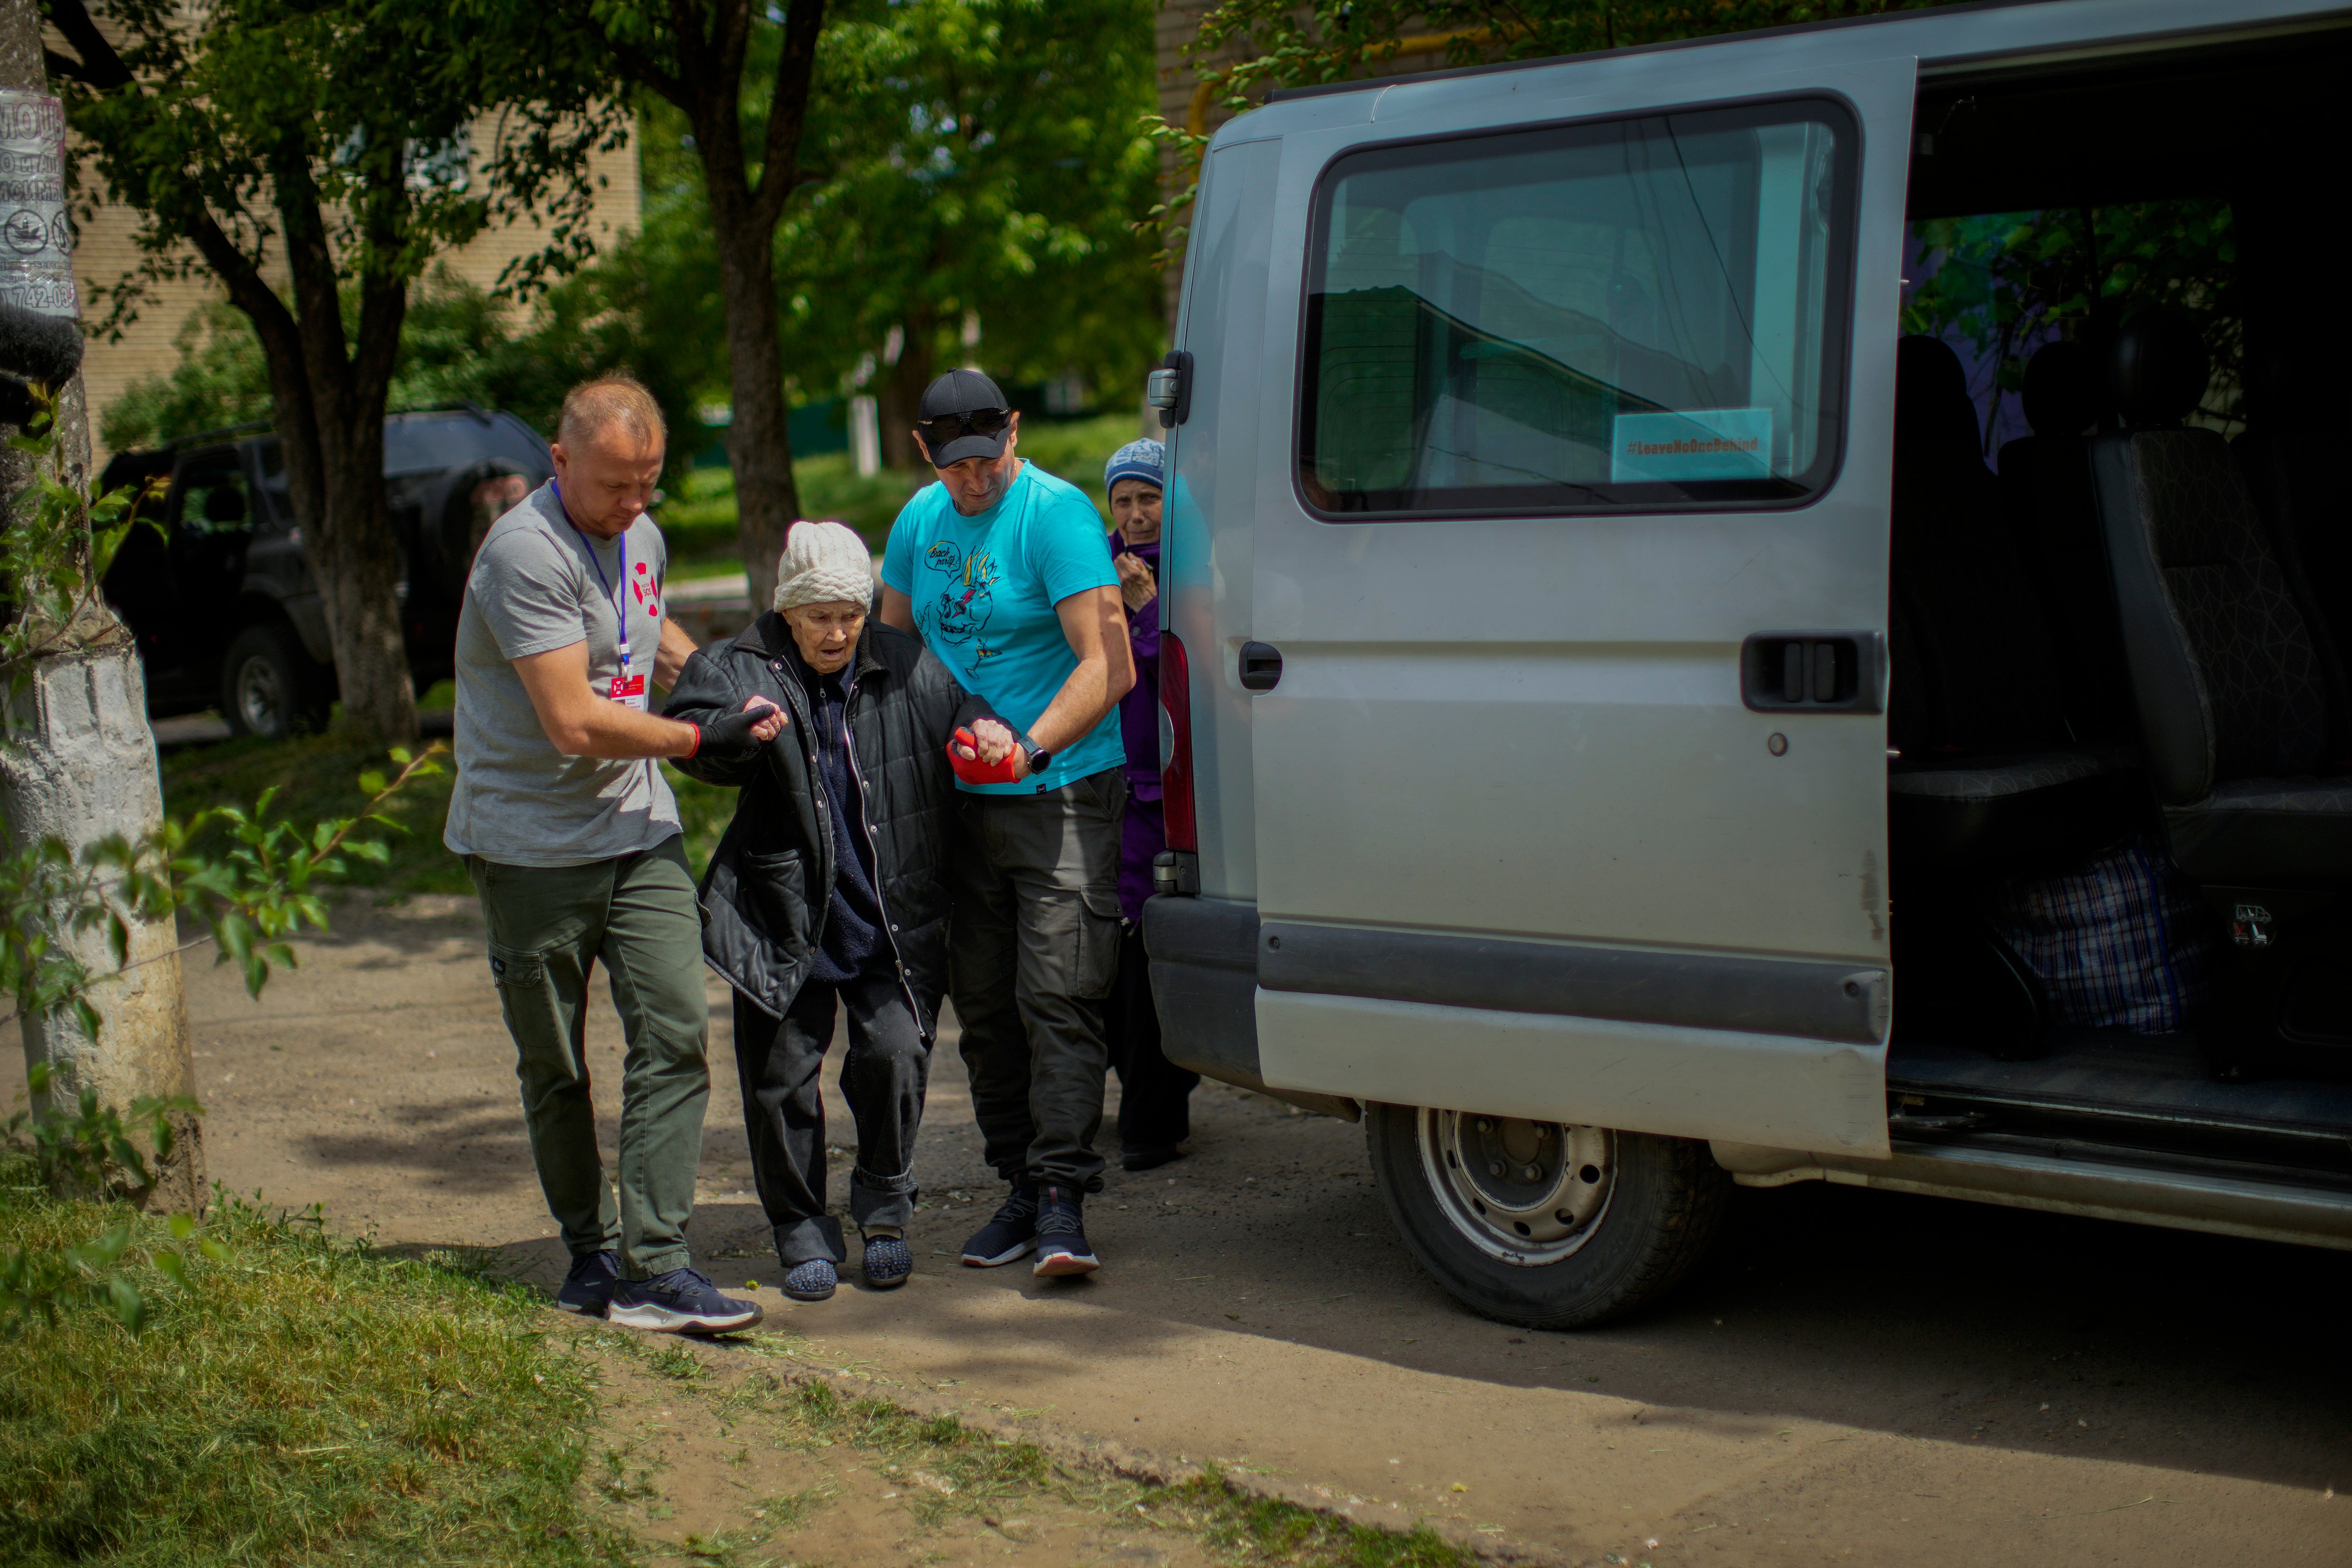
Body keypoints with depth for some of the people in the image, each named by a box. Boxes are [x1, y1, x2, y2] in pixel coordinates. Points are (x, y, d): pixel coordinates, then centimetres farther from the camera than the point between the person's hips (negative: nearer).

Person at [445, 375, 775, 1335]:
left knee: (674, 1036, -8)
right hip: (532, 848, -6)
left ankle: (653, 1266, -8)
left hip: (639, 832, 6)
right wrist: (699, 740, -12)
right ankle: (592, 1253, 23)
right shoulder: (526, 554, -17)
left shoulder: (641, 537, 10)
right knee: (555, 1071, 7)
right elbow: (575, 723, -21)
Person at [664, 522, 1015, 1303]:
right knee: (781, 1078, 2)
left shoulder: (905, 670, 4)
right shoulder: (742, 672, -4)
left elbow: (959, 706, 19)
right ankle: (803, 1231, 20)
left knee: (896, 1053, -12)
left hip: (891, 923, 1)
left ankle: (883, 1202, 13)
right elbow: (685, 732, -20)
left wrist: (986, 728, -4)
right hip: (785, 922, -1)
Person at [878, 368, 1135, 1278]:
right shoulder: (921, 518, 10)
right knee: (982, 1001, 8)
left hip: (1062, 790, -7)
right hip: (959, 798, 7)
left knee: (1057, 994, -12)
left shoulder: (1057, 514, -12)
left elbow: (1107, 665, -18)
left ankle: (1062, 1198, -10)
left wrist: (1032, 745, -29)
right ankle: (1020, 1186, 16)